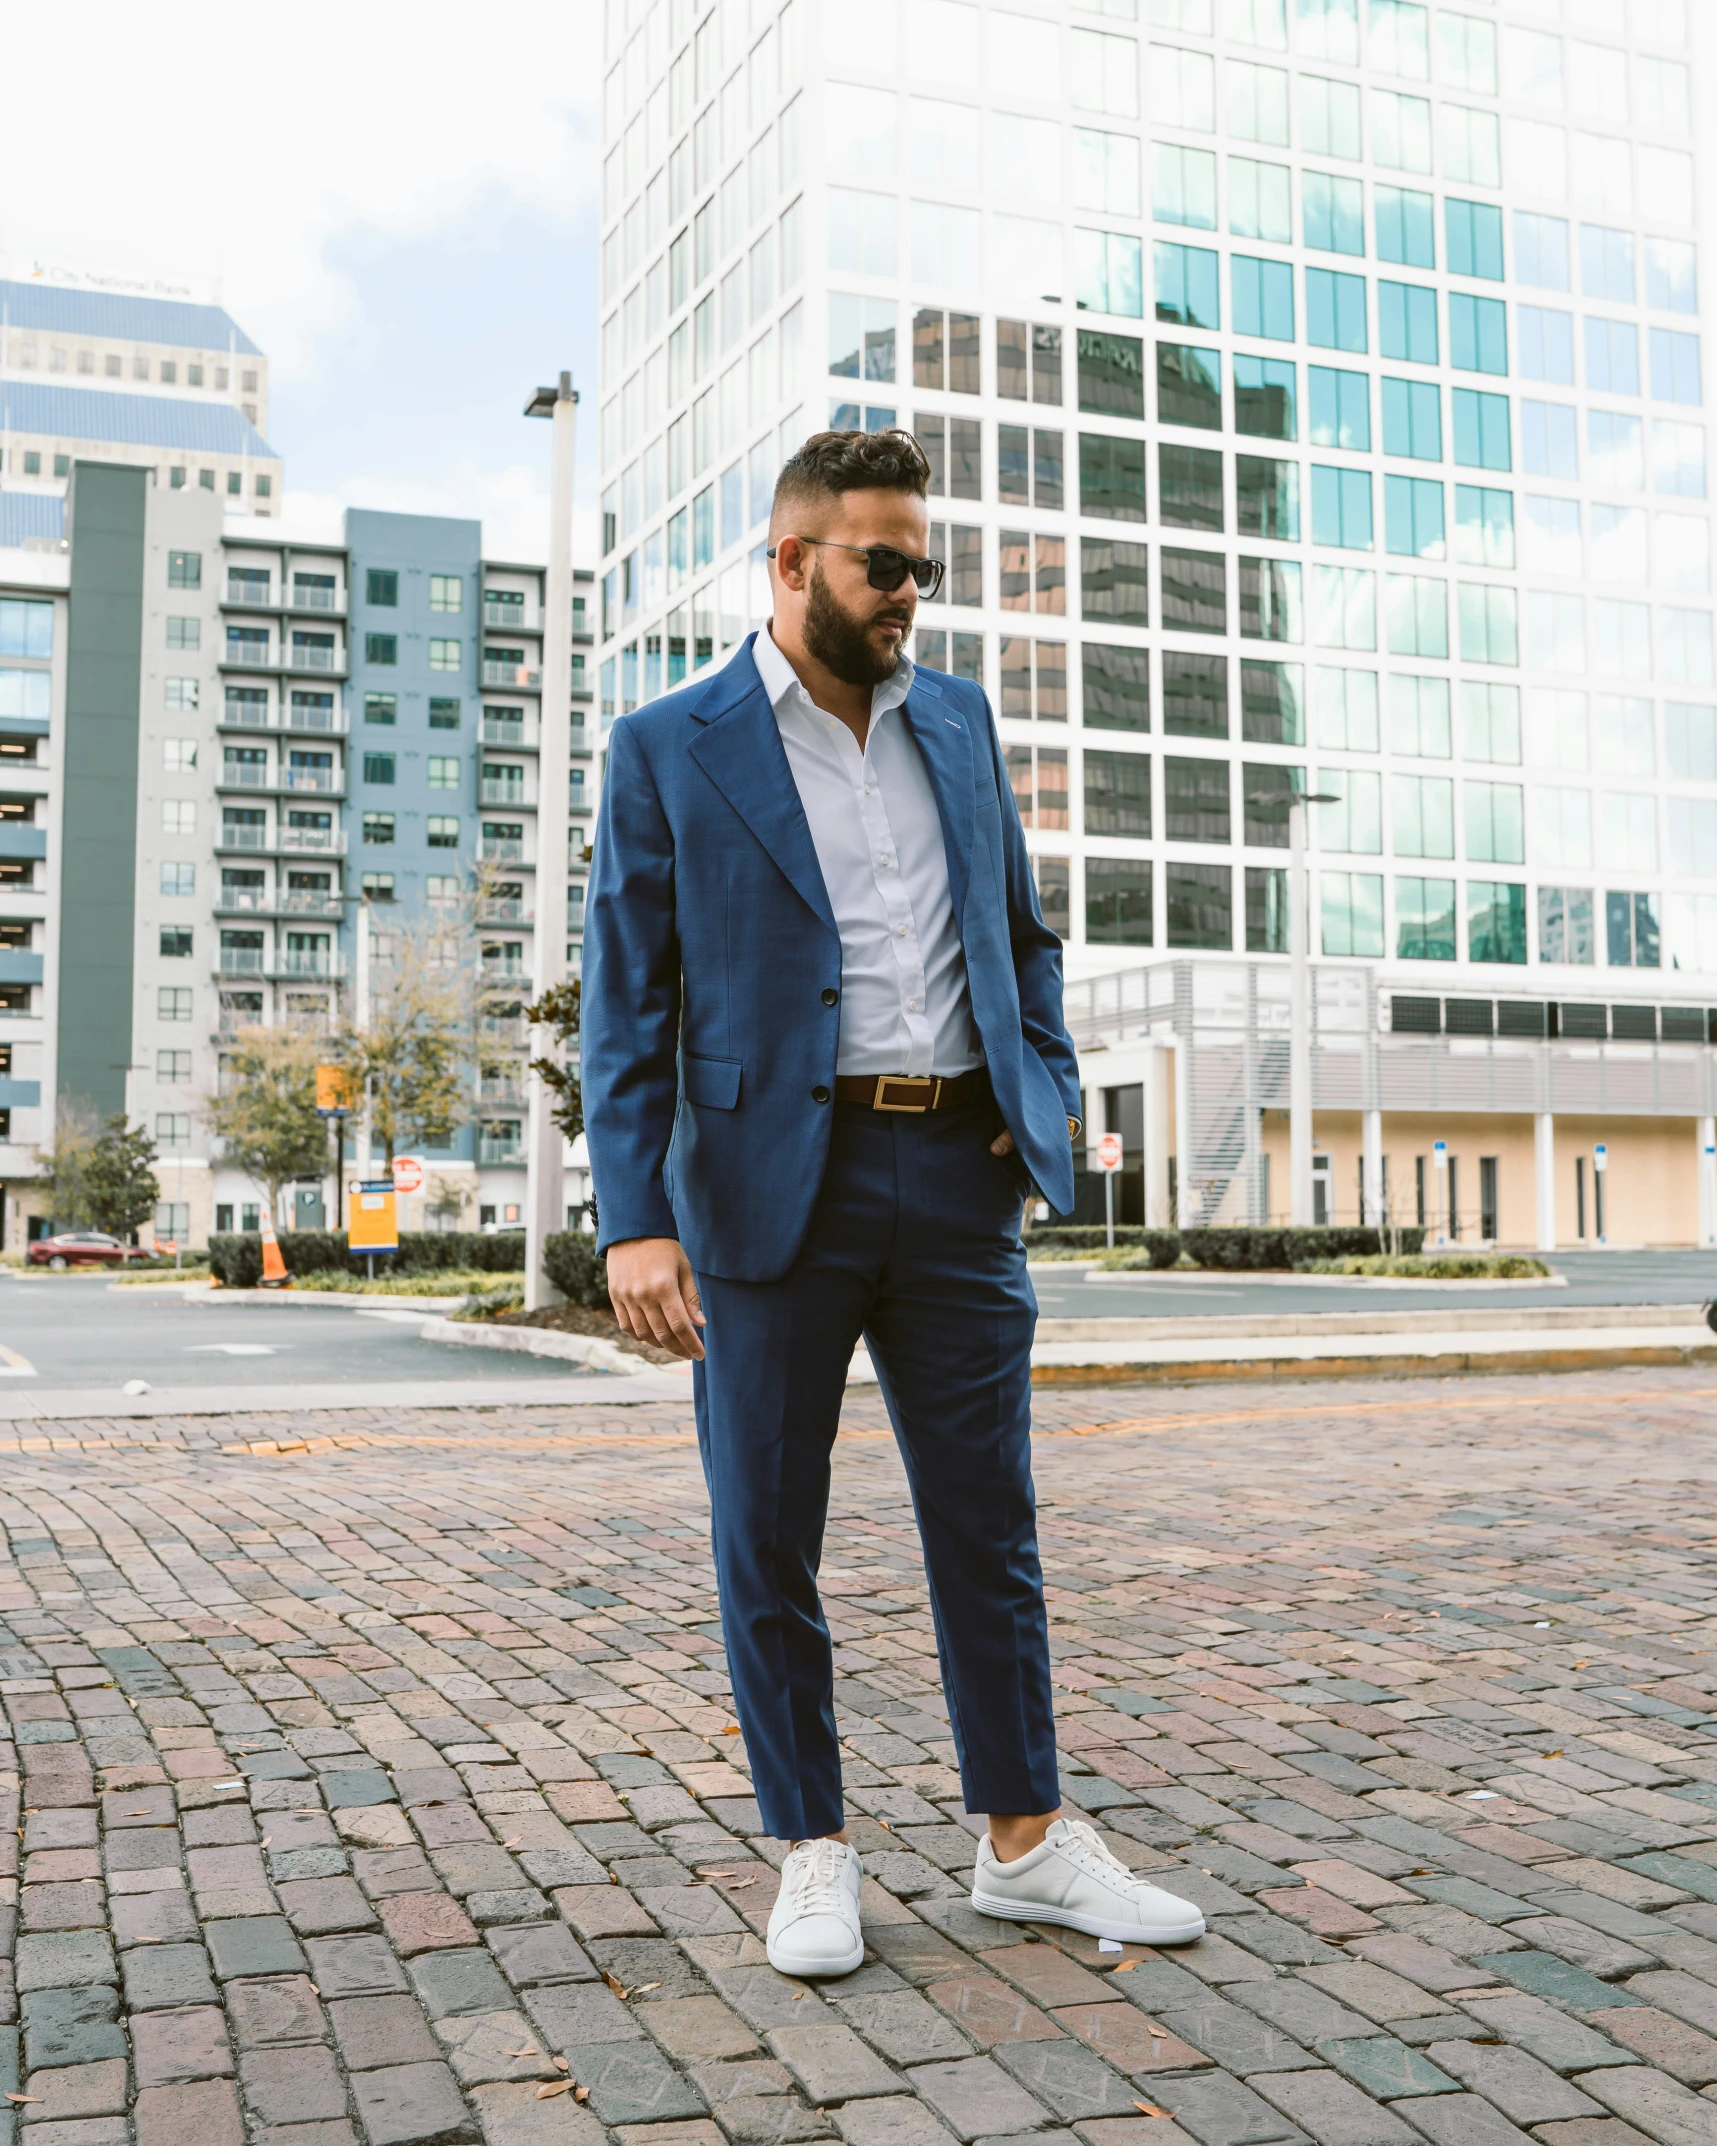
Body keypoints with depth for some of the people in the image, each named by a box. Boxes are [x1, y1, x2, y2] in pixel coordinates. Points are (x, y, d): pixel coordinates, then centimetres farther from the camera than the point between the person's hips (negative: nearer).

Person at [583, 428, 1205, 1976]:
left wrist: (1051, 1085, 8)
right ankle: (814, 1852, 23)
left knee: (990, 1527, 10)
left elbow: (1025, 930, 23)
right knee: (768, 1543, 6)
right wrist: (635, 1221, -12)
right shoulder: (669, 751, 0)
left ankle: (1026, 1842, 24)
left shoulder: (957, 720, 13)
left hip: (958, 1176, 4)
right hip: (774, 1189, -3)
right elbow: (627, 1009, -4)